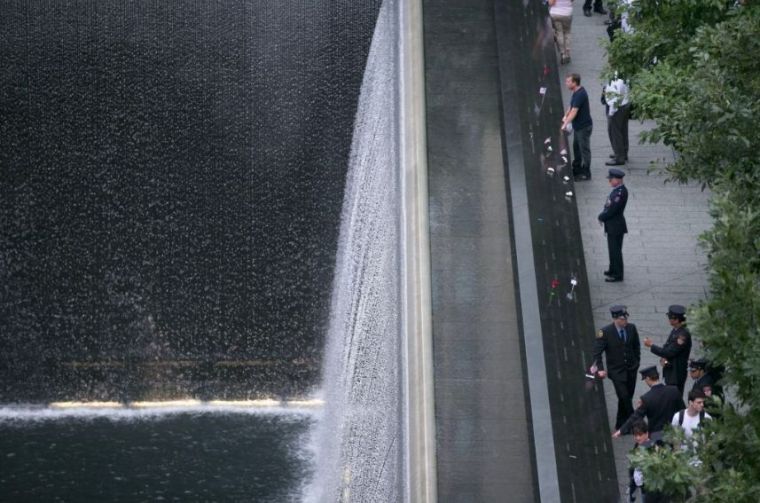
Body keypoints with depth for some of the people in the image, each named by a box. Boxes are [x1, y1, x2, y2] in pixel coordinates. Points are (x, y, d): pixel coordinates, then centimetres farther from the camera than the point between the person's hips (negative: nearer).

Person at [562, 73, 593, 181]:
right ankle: (577, 169, 33)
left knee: (584, 149, 0)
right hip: (578, 126, 10)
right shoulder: (575, 92, 6)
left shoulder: (580, 94, -25)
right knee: (576, 147, 20)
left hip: (584, 126, -10)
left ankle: (586, 174, 9)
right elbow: (571, 107, 18)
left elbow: (574, 111, -30)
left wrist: (565, 124, -32)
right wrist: (565, 116, 4)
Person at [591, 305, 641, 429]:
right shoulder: (605, 332, -17)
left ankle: (621, 425, 26)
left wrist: (637, 361, 11)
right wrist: (600, 369, -18)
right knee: (624, 398, -10)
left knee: (628, 397, 10)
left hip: (631, 369, 4)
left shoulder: (631, 328, -5)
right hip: (616, 371, -4)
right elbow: (597, 352, -12)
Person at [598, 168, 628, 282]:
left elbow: (612, 209, -26)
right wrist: (603, 216, -2)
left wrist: (601, 217, -11)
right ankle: (613, 270, 35)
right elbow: (608, 205, 12)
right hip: (612, 225, 9)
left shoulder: (621, 192, -25)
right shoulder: (617, 189, 5)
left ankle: (618, 275, 10)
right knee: (612, 248, 21)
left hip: (616, 226, -9)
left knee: (615, 250, 1)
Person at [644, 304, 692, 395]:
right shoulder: (675, 330, 8)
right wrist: (663, 359, -5)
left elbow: (669, 352, -22)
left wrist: (651, 345, -13)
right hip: (670, 372, 9)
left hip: (677, 374, -9)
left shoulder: (683, 335, -21)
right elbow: (667, 349, 17)